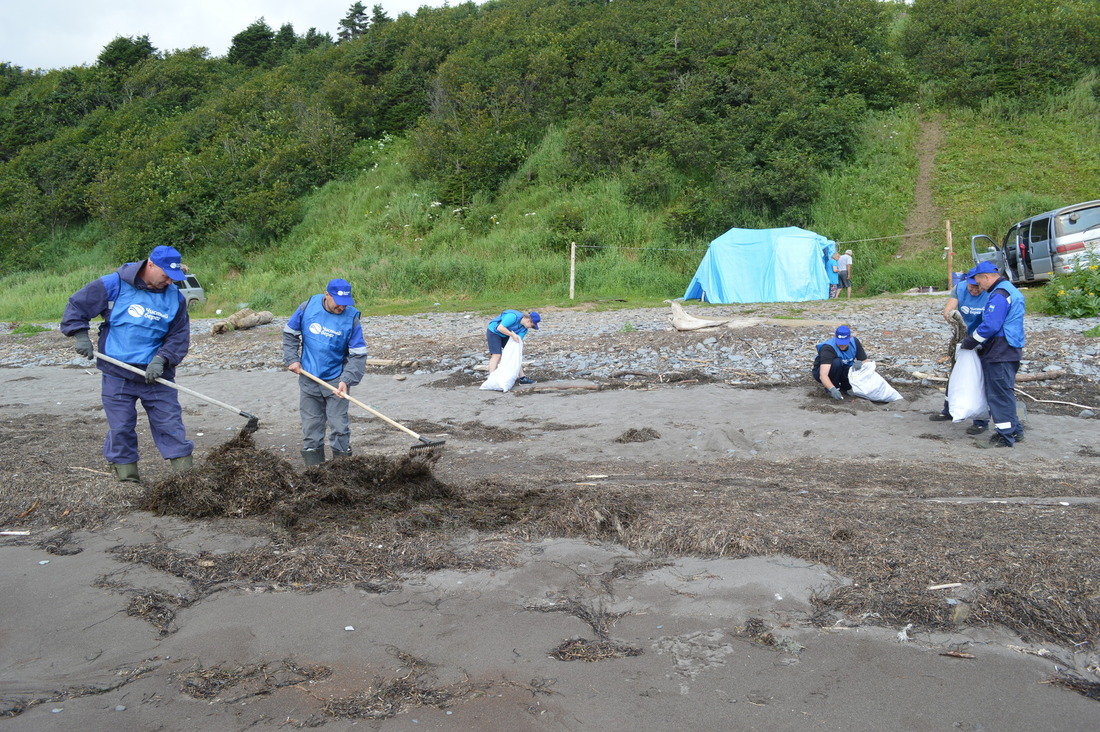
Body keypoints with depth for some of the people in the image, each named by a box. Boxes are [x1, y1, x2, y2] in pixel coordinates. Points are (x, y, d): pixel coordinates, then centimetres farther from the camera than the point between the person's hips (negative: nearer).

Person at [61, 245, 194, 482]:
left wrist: (161, 359, -14)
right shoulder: (114, 285, -8)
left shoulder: (175, 297, 0)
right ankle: (127, 477, 18)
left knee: (171, 424, 1)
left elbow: (179, 337, 1)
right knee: (120, 428, 5)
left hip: (156, 374, 1)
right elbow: (76, 306, 1)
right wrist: (80, 335, -10)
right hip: (117, 375, -1)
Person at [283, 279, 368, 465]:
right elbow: (290, 333, 8)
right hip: (308, 380, 2)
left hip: (335, 381, -2)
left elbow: (358, 355, -12)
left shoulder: (351, 317, -13)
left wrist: (346, 380, -23)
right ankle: (313, 466, 21)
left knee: (339, 426, 2)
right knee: (311, 425, 10)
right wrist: (291, 359, -2)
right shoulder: (307, 307, -8)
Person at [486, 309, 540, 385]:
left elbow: (518, 341, -10)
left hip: (505, 336, 8)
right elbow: (500, 328, -33)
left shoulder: (524, 329, -7)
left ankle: (522, 378, 9)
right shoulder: (513, 316, -31)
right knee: (496, 355, -18)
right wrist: (513, 335, -32)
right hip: (494, 332, -8)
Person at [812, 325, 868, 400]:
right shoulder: (828, 348, -31)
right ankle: (831, 389, -15)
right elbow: (823, 375, -42)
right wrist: (832, 389, -59)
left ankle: (844, 387, 0)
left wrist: (860, 363, -33)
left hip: (842, 372, 5)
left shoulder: (855, 342, -14)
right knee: (837, 362, -35)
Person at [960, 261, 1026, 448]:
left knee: (1000, 394, -5)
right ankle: (1015, 431, 26)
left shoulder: (999, 295, -17)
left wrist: (970, 342, -9)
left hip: (1000, 353, -11)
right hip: (1010, 351, 11)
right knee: (1005, 392, 18)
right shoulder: (1010, 290, 16)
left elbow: (990, 326, -23)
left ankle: (1005, 436, -1)